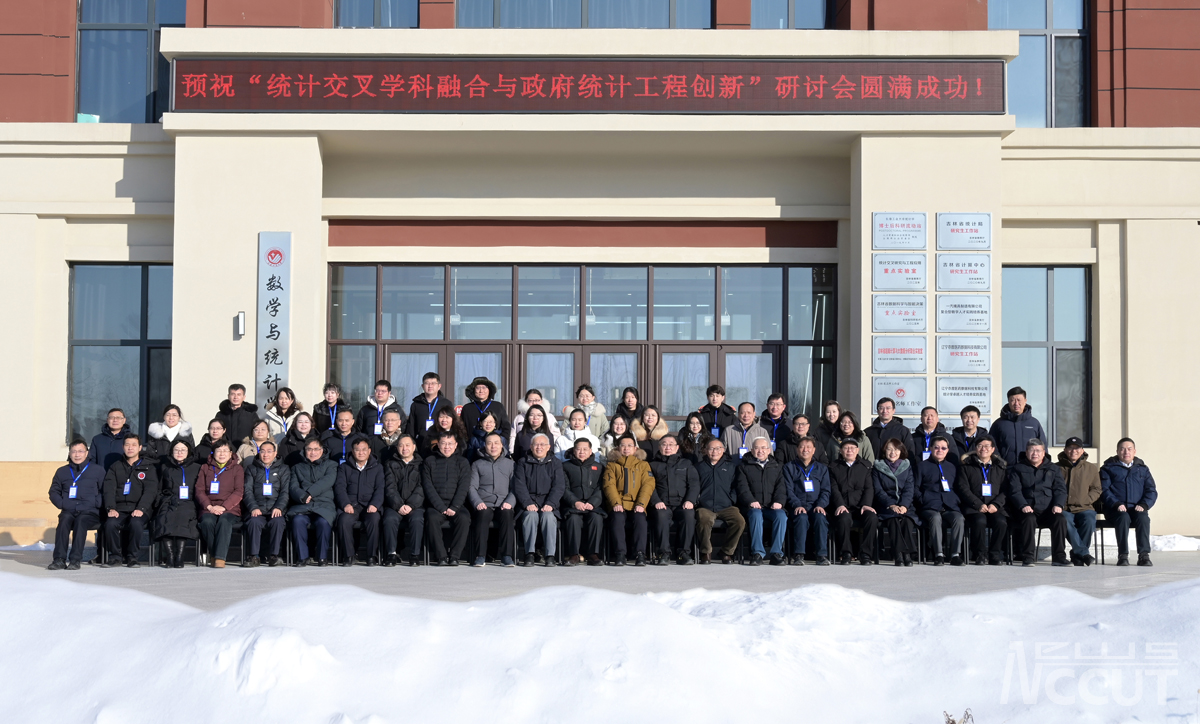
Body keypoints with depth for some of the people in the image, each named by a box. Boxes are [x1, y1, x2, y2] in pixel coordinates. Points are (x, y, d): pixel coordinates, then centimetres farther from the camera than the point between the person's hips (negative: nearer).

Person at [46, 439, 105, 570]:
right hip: (68, 511, 2)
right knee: (64, 520, -32)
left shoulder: (97, 470, 13)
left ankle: (75, 560, -39)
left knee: (81, 521, -35)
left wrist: (96, 504, -6)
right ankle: (59, 559, -38)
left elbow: (105, 492, 11)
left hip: (90, 512, -2)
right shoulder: (62, 472, 20)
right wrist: (62, 504, 3)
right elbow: (54, 492, 22)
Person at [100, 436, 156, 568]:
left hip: (139, 509, -2)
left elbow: (150, 490, -1)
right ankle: (115, 557, -12)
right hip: (119, 509, 2)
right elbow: (109, 489, 7)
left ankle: (132, 557, -16)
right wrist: (111, 508, -11)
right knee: (110, 524, -30)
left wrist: (141, 509, -17)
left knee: (135, 523, -34)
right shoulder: (116, 467, 19)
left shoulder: (148, 467, 12)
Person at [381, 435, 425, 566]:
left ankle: (415, 555, -26)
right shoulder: (391, 465, 18)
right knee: (389, 519, -30)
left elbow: (421, 489, 2)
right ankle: (392, 554, -25)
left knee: (417, 520, -32)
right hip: (395, 505, 1)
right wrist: (398, 505, -12)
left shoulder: (421, 465, 14)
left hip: (415, 505, -1)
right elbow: (390, 488, 5)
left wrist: (411, 505, -13)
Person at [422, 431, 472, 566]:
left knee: (464, 518, -31)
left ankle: (454, 556, -24)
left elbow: (463, 488, 2)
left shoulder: (462, 462, 12)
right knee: (432, 518, -33)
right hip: (435, 505, 0)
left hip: (456, 505, 1)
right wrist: (442, 508, -13)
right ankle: (441, 556, -27)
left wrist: (454, 508, -13)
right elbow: (428, 488, 0)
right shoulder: (429, 462, 10)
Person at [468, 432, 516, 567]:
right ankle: (480, 556, -37)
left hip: (503, 505, 0)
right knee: (483, 514, -35)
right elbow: (472, 487, 9)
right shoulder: (477, 464, 20)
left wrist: (509, 502, -9)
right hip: (484, 505, 0)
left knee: (507, 514, -34)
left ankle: (506, 556, -36)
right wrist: (478, 502, -11)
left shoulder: (509, 463, 21)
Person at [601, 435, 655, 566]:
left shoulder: (643, 465, 20)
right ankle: (620, 554, -32)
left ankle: (640, 554, -32)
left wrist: (641, 504, -12)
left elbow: (648, 485, 6)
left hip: (636, 506, 0)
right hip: (618, 506, 0)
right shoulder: (612, 465, 19)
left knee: (640, 518, -32)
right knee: (617, 518, -33)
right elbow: (609, 485, 4)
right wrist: (616, 503, -15)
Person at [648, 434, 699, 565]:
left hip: (682, 505, 1)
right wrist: (656, 501, -11)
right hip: (662, 505, -1)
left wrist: (690, 500, -8)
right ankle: (664, 553, -30)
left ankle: (683, 553, -27)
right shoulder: (653, 465, 21)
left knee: (689, 514, -34)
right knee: (661, 515, -36)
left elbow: (694, 483, 11)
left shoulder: (686, 464, 23)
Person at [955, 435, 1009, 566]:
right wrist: (979, 505, -11)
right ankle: (980, 555, -15)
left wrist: (996, 504, -8)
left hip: (996, 507, 2)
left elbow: (1006, 490, 11)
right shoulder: (966, 466, 12)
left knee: (1001, 522, -31)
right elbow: (963, 489, 2)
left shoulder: (1001, 467, 19)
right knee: (980, 521, -34)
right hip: (973, 507, -2)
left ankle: (994, 555, -13)